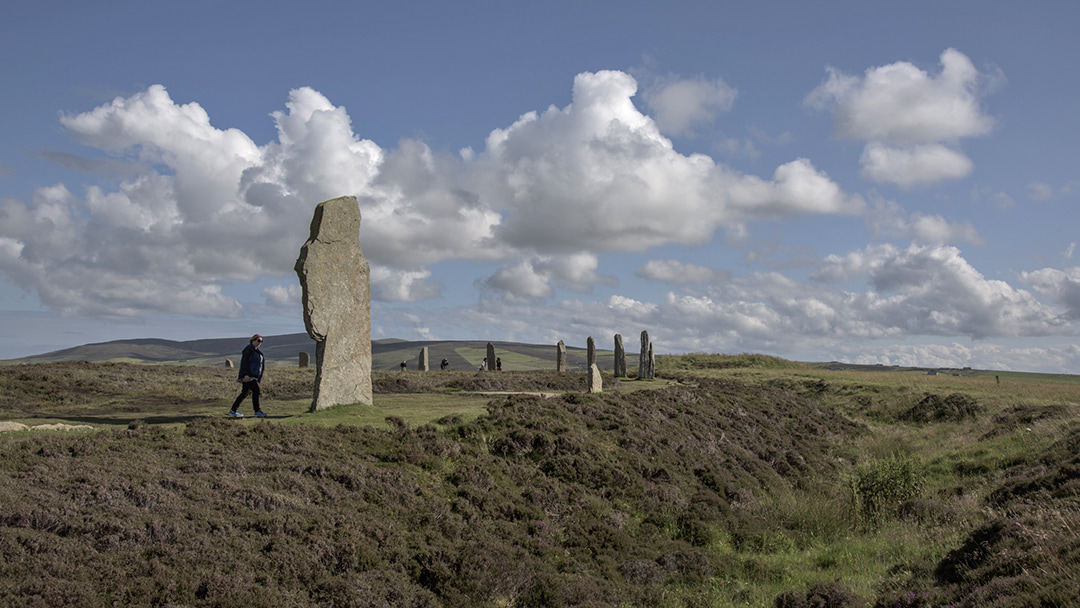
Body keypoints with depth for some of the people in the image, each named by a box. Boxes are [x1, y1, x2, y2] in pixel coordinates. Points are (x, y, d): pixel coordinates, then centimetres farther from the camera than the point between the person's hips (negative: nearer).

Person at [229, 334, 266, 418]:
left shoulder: (256, 351, 19)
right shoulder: (249, 349, -9)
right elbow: (244, 362, -17)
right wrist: (245, 374, -25)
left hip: (253, 376, 10)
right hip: (248, 375, -10)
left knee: (245, 392, 9)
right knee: (255, 390, -13)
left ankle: (233, 411, 14)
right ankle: (257, 411, -11)